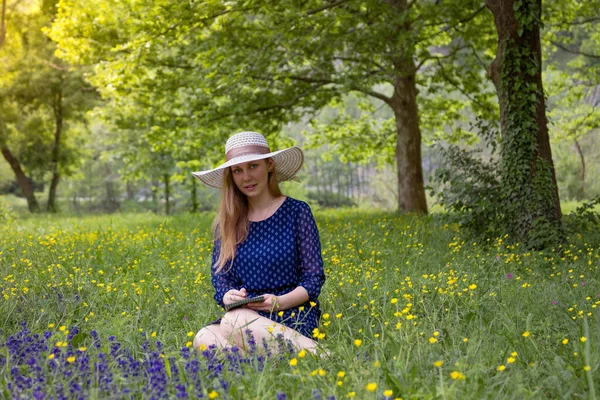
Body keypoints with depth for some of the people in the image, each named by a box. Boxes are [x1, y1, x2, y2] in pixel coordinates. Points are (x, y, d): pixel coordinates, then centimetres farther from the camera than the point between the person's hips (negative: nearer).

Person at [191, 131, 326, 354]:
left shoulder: (296, 212, 1)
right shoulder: (228, 221, 12)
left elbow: (314, 279, 0)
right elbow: (220, 279, 11)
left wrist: (279, 302, -19)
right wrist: (229, 296, -13)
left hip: (293, 317, -4)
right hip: (246, 316, 4)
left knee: (234, 321, -37)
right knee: (204, 337, -31)